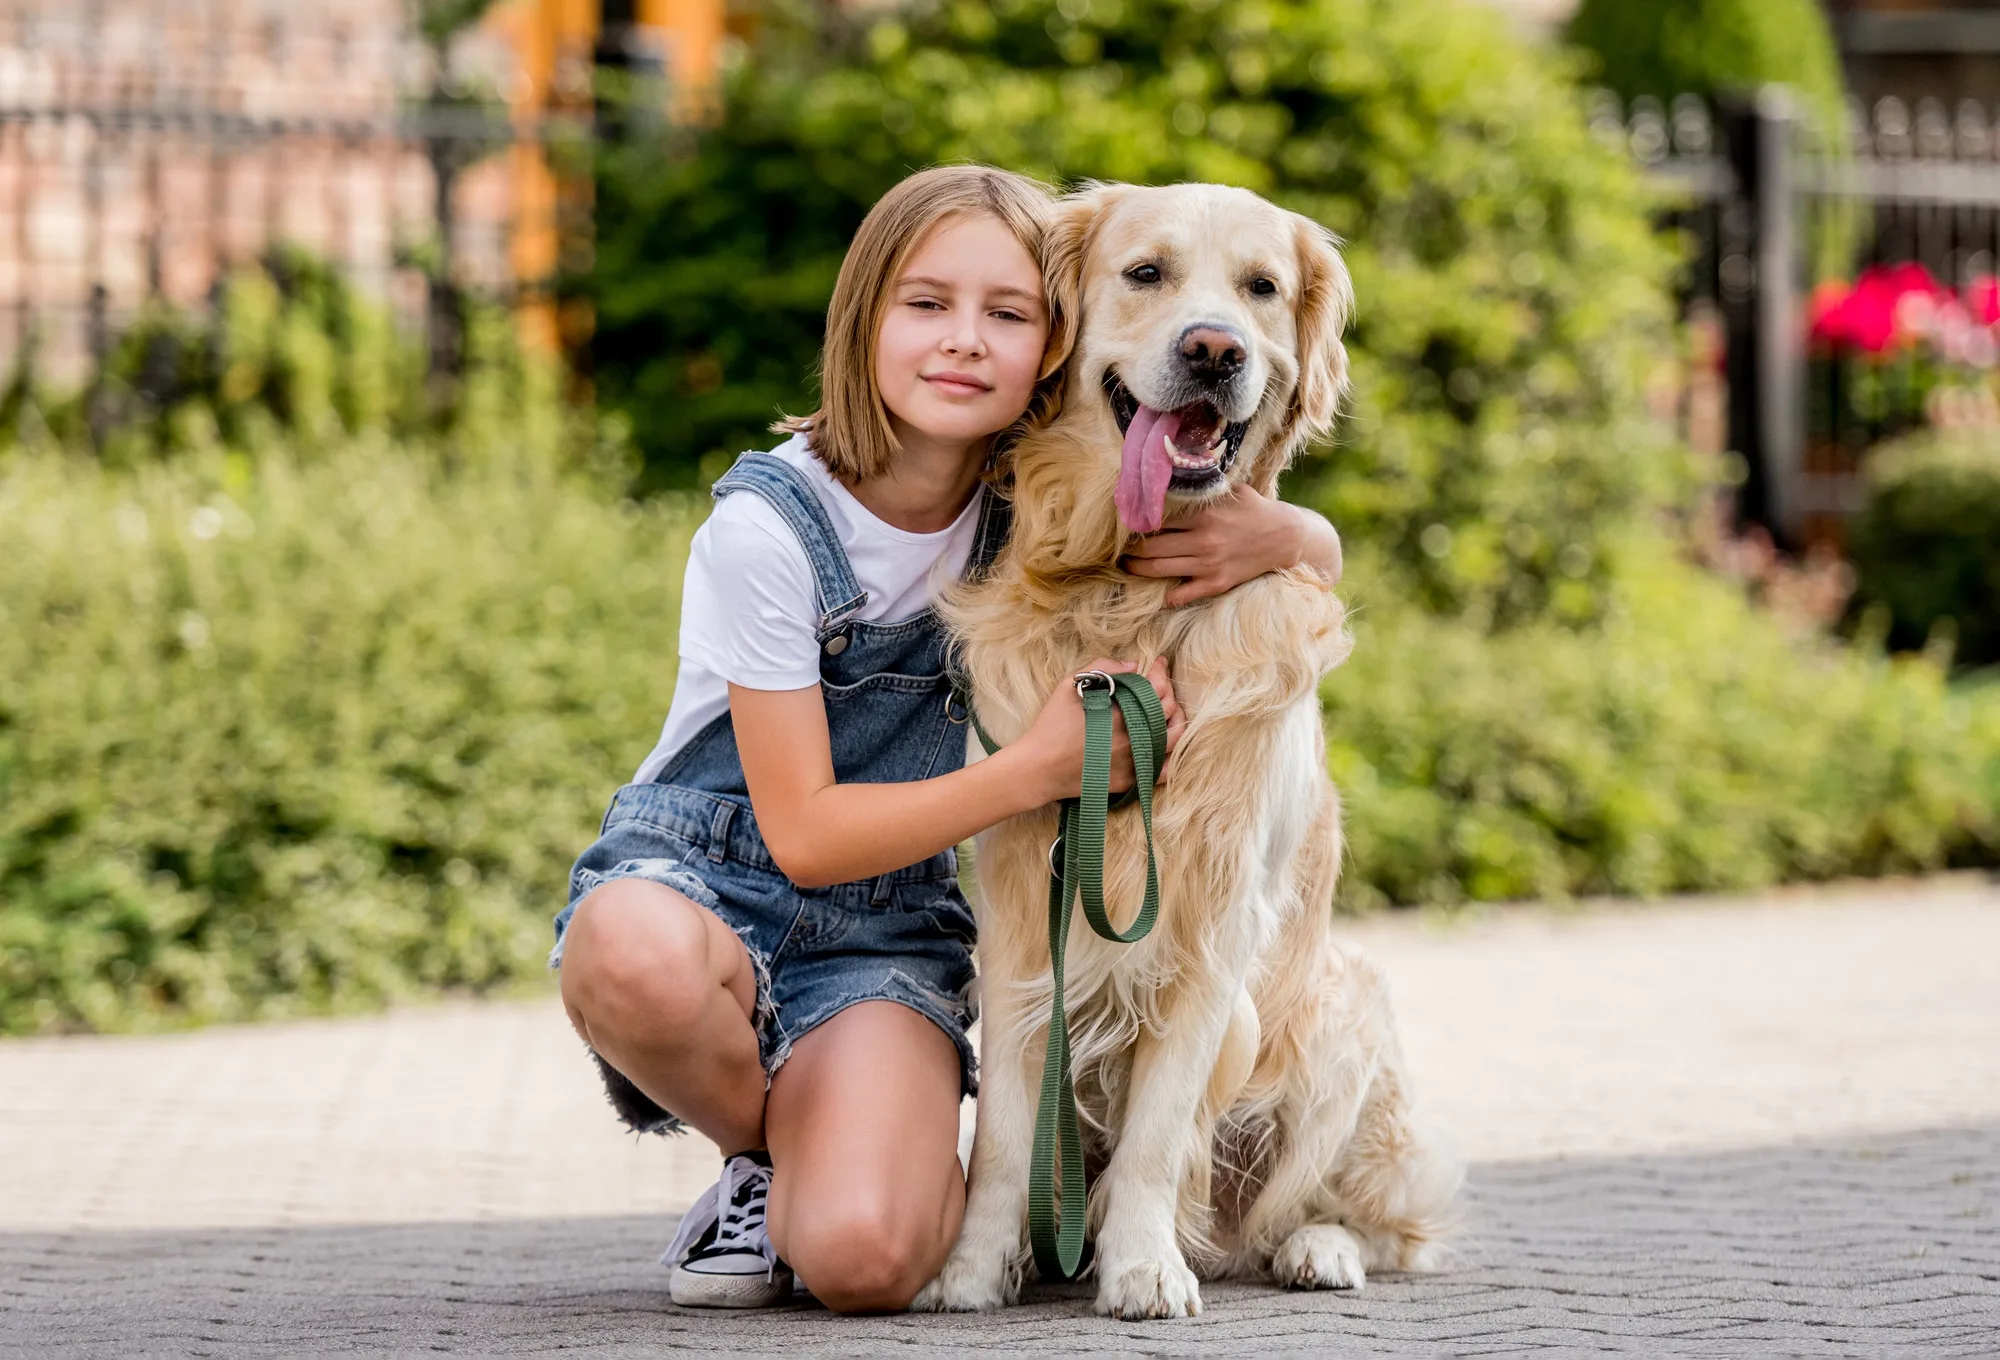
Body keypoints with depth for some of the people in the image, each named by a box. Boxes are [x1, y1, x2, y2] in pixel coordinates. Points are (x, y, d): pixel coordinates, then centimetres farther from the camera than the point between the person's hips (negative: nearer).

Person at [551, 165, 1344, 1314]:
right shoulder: (770, 527, -16)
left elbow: (1326, 555, 5)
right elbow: (805, 835, -15)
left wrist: (1272, 536, -21)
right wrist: (1043, 767, -23)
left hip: (886, 938, 2)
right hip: (704, 878, -1)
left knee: (864, 1259, -29)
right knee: (634, 956, -42)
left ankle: (826, 1159, 9)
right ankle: (770, 1156, -8)